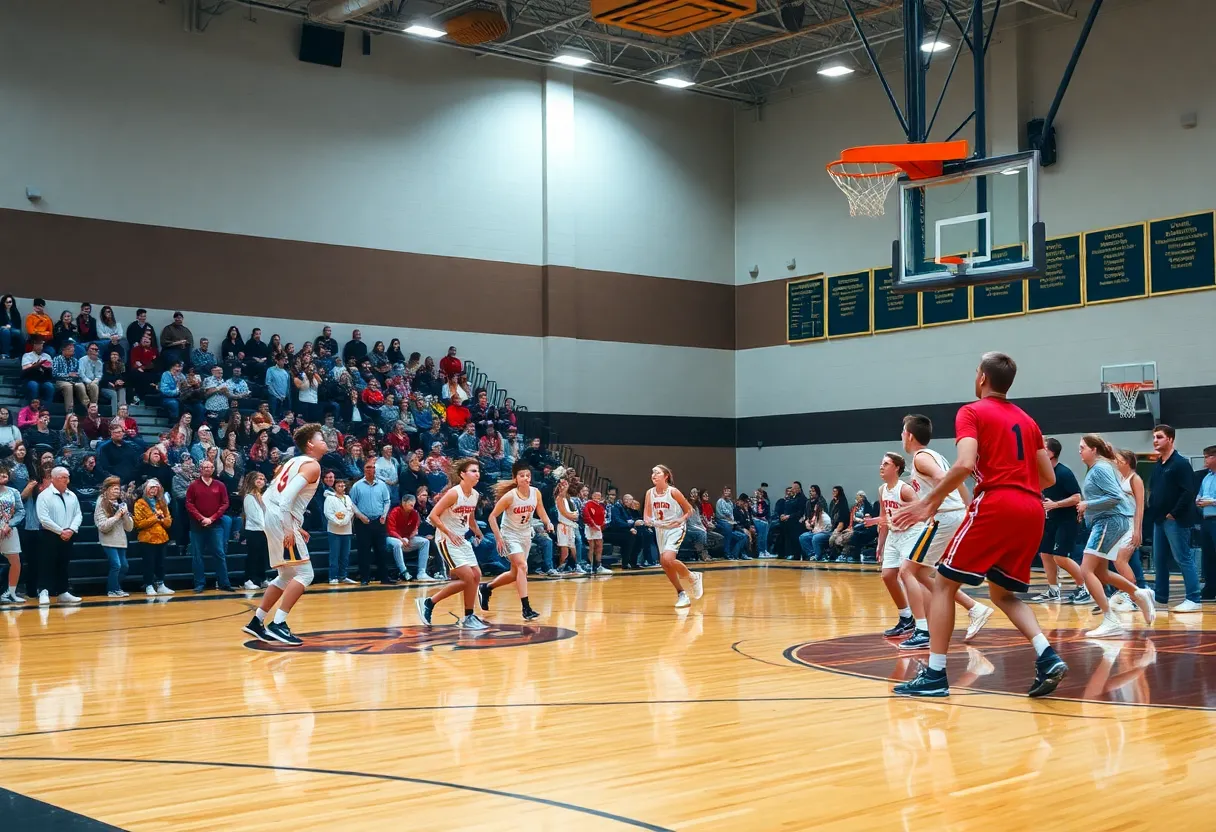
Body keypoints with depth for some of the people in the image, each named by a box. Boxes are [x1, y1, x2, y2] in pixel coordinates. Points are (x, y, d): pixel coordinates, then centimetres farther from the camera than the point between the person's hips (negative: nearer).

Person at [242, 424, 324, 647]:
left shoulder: (294, 462, 22)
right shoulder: (312, 465, -5)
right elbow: (288, 496, -20)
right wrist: (289, 529, -23)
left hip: (273, 516, 9)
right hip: (282, 519, -9)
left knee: (287, 576, 19)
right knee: (304, 574, -8)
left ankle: (257, 621, 21)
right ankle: (278, 624, -15)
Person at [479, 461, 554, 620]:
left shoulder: (536, 493, -9)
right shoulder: (510, 496, -22)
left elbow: (540, 511, 9)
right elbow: (492, 517, -15)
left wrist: (548, 523, -10)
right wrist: (499, 538, -21)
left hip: (526, 535, 6)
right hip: (510, 535, -6)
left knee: (515, 573, 14)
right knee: (522, 566, -23)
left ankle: (486, 588, 37)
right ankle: (526, 608, -25)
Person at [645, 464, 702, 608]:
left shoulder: (673, 492, -14)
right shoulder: (650, 493, 0)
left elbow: (689, 510, -6)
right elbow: (647, 514, 6)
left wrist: (680, 520, -23)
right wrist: (647, 520, -17)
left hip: (675, 529, -6)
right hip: (660, 530, 6)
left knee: (668, 559, -25)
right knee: (665, 564, 6)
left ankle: (692, 577, 0)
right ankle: (681, 594, 21)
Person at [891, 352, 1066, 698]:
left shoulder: (972, 412, 2)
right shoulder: (1026, 419, 22)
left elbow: (964, 465, -15)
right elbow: (1048, 477, 20)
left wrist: (928, 502, -9)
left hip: (995, 505, -7)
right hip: (1032, 510, 7)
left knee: (945, 583, 5)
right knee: (1002, 592, 21)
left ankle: (935, 675, -1)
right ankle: (1047, 657, 0)